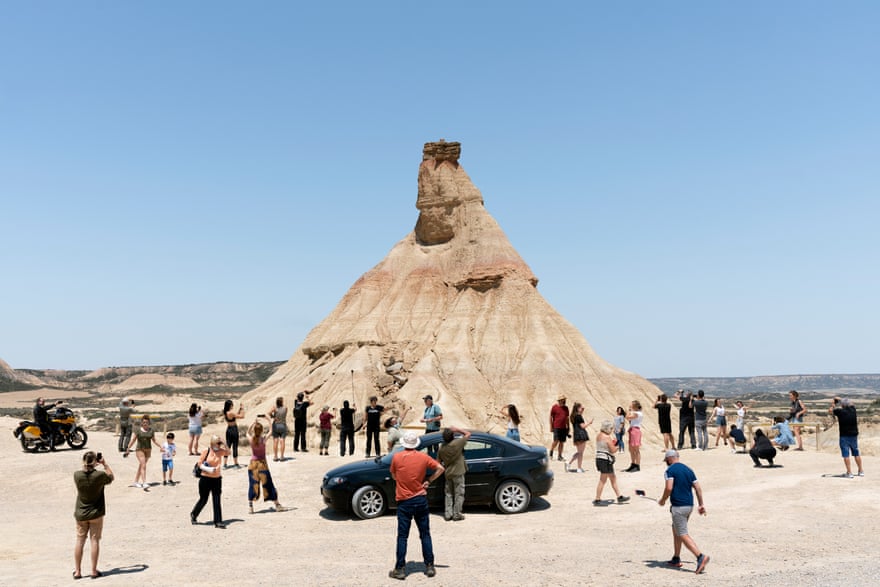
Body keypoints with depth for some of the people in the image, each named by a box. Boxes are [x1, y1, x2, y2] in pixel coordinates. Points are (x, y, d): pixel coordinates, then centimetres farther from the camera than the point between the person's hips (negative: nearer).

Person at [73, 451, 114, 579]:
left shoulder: (77, 475, -12)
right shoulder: (100, 475, -18)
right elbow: (111, 477, 2)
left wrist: (86, 466, 9)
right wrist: (104, 463, 2)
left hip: (80, 514, 2)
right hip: (96, 513, -2)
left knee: (80, 541, 12)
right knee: (94, 541, 5)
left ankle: (77, 571, 18)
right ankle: (94, 571, 10)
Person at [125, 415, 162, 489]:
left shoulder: (151, 430, 2)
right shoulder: (138, 430, -6)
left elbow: (154, 440, 6)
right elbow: (133, 440, 0)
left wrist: (160, 446, -3)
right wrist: (128, 449, 2)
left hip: (148, 450, 4)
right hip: (140, 450, -4)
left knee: (141, 466, 13)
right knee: (143, 466, -16)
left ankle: (135, 482, 27)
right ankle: (144, 483, -22)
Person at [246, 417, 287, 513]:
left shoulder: (251, 440, -7)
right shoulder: (263, 439, -14)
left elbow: (248, 432, 15)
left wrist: (254, 422, 13)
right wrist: (268, 420, 8)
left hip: (252, 464, 2)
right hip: (262, 463, -2)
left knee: (252, 485, 10)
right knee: (267, 484, 6)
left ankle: (250, 507, 10)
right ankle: (277, 505, 13)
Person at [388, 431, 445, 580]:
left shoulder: (397, 457, -8)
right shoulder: (423, 457, -3)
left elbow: (393, 476, 6)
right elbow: (440, 468, 2)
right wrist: (428, 481, 6)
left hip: (404, 501, -2)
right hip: (421, 499, 2)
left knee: (402, 537, 4)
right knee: (425, 534, 11)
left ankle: (400, 569, 5)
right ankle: (429, 567, 15)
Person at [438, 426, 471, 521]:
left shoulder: (442, 448, -4)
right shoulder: (457, 443, -18)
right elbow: (468, 434, -9)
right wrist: (457, 429, -5)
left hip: (448, 473, 4)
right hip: (458, 473, -4)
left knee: (449, 494, 15)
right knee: (459, 494, 6)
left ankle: (448, 514, 14)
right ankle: (457, 514, 9)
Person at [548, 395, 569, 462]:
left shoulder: (566, 408, 12)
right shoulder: (554, 407, -3)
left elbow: (567, 418, 19)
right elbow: (550, 417, -1)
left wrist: (568, 427, 16)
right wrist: (551, 426, -5)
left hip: (564, 428, 5)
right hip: (556, 427, -5)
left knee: (562, 442, 6)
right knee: (556, 441, -10)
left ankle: (559, 456, 14)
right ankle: (551, 453, 11)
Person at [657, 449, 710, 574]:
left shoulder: (670, 470, -8)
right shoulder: (688, 469, 12)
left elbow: (669, 488, -19)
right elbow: (698, 488, 11)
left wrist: (662, 500, -4)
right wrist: (701, 504, 16)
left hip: (678, 506, -8)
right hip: (689, 505, 8)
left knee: (683, 535, -5)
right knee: (676, 530, 21)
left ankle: (701, 557, -20)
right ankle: (676, 559, 26)